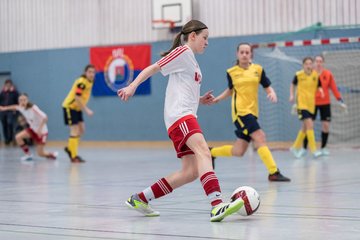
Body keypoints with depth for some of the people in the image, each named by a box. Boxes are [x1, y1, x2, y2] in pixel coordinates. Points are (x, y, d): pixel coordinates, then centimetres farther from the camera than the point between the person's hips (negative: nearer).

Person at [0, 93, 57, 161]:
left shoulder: (33, 108, -28)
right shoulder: (21, 108, -8)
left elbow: (45, 118, -35)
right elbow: (15, 107, 18)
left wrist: (40, 129, -39)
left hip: (42, 131, -6)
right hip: (32, 129, 6)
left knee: (40, 153, -4)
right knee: (18, 137, -13)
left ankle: (53, 155, 28)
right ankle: (28, 155, 4)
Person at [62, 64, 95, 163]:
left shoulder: (90, 82, 5)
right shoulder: (81, 82, -23)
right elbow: (77, 98, -28)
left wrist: (86, 108, 10)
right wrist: (86, 110, -27)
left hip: (77, 108, 9)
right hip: (69, 107, -9)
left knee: (81, 130, 10)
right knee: (75, 131, -10)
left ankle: (70, 148, 27)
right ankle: (74, 156, -5)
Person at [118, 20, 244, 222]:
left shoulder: (192, 60, 26)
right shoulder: (182, 52, 0)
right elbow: (153, 68, -5)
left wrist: (200, 100, 16)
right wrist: (132, 86, -17)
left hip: (187, 116, 10)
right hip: (179, 115, -10)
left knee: (191, 172, 3)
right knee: (203, 152, -29)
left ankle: (140, 199, 11)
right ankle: (217, 205, -47)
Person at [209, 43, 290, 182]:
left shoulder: (258, 69, 6)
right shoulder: (231, 72, 3)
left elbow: (267, 87, 7)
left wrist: (272, 94, -14)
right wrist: (217, 99, 8)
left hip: (252, 112, 4)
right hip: (240, 111, -4)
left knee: (238, 152, 6)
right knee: (260, 138, -21)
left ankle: (212, 152, 31)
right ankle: (273, 173, -19)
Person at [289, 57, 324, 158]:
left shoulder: (316, 75, -1)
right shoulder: (298, 75, -5)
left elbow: (319, 86, 10)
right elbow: (293, 85, 12)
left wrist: (321, 91, -12)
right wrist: (291, 95, 1)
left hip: (311, 104, 4)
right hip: (301, 103, -4)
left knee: (305, 127, 12)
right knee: (309, 124, -17)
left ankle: (296, 147, 30)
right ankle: (313, 150, -14)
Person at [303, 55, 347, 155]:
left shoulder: (328, 74, -1)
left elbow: (334, 88, 2)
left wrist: (340, 100, -1)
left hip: (325, 103, 2)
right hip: (312, 103, -1)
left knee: (326, 125, 0)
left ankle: (323, 148, 15)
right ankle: (304, 148, 6)